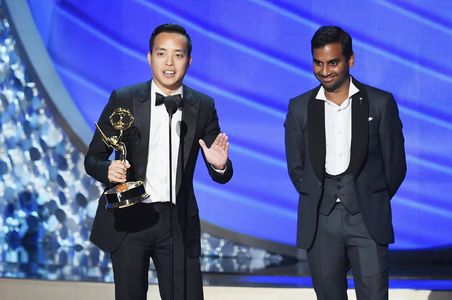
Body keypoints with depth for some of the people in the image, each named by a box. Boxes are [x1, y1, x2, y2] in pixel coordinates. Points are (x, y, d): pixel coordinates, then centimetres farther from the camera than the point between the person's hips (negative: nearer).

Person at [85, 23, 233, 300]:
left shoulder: (203, 106, 3)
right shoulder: (123, 100, -2)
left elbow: (220, 175, 6)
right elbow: (93, 158, 2)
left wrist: (219, 165, -18)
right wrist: (109, 170, -20)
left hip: (178, 222, 1)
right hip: (128, 219, -1)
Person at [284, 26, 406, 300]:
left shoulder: (381, 103, 1)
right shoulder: (300, 108, 7)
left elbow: (395, 164, 5)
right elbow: (296, 167, 12)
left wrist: (372, 205, 6)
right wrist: (317, 202, 6)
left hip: (367, 220, -2)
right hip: (320, 221, 2)